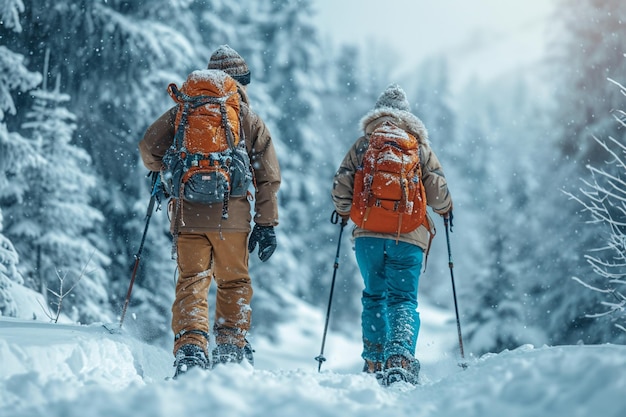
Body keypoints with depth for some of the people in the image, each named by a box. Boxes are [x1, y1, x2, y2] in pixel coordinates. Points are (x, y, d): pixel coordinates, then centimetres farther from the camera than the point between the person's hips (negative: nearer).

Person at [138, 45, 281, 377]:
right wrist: (267, 225, 5)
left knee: (192, 282, 2)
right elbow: (268, 178, 4)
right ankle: (231, 347, 13)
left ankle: (190, 346, -14)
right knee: (234, 282, 15)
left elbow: (149, 147, 3)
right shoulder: (252, 121, 7)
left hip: (188, 214, 0)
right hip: (232, 215, 0)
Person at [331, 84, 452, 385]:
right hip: (409, 236, -1)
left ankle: (375, 361, 10)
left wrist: (344, 211, 23)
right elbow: (437, 190, 3)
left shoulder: (362, 146, 9)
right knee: (403, 298, -1)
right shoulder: (420, 148, 9)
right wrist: (445, 209, 24)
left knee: (374, 297, 16)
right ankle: (400, 356, -25)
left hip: (368, 234, 1)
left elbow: (341, 185, 4)